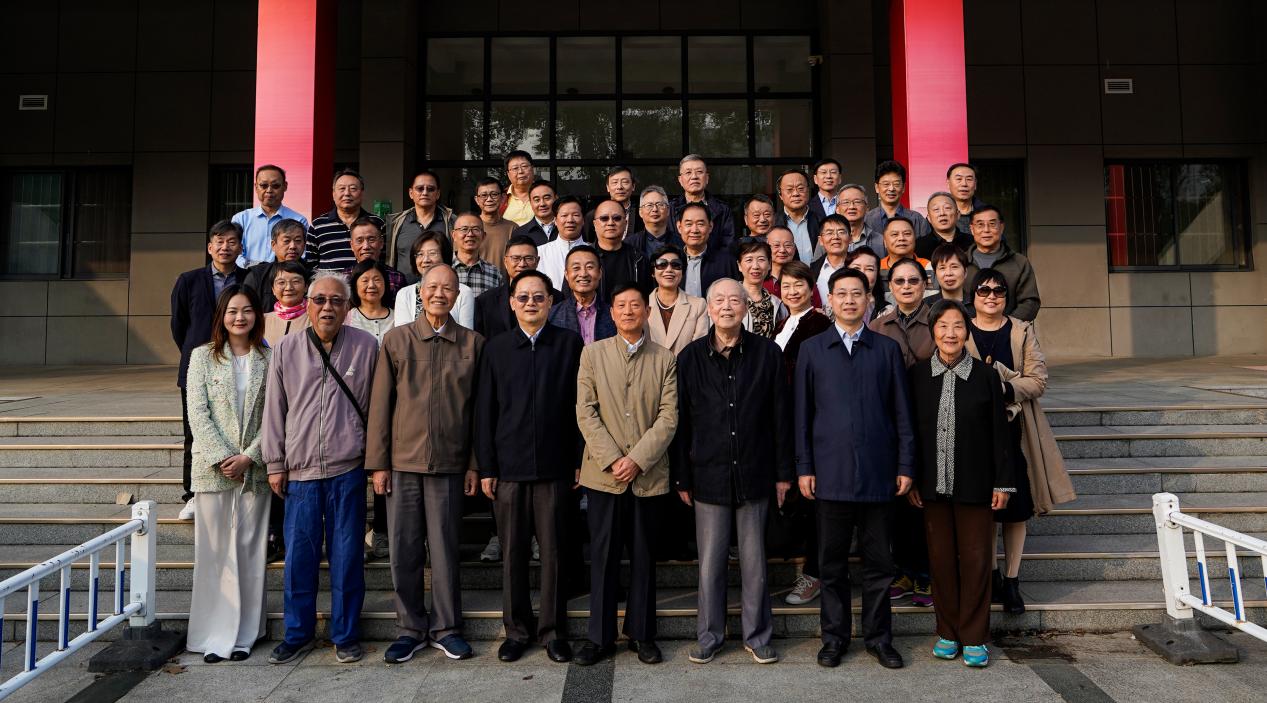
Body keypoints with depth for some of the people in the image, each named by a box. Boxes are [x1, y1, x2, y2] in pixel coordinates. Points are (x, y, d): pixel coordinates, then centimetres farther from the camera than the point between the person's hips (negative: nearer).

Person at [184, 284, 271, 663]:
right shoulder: (203, 356, 3)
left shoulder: (268, 359, 4)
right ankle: (214, 635, 12)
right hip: (213, 468, 0)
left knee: (249, 551, 6)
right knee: (214, 551, 4)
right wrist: (222, 458, -11)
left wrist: (248, 457, -11)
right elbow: (198, 414, -2)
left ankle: (243, 635, 15)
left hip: (254, 469, 1)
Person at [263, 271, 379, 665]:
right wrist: (275, 463, 7)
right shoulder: (285, 350, 5)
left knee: (346, 557, 6)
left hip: (348, 471, -1)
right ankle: (298, 634, 25)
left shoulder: (366, 347, 0)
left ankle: (346, 635, 20)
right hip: (300, 471, 2)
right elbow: (274, 410, 9)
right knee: (299, 557, 8)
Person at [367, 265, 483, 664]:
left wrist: (475, 464, 1)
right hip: (402, 462, 1)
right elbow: (380, 404, 4)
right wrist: (378, 463, 0)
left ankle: (446, 628, 22)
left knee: (444, 549, 6)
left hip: (449, 464, -1)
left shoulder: (473, 343, 4)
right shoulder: (396, 339, 5)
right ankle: (411, 629, 22)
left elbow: (478, 408, 4)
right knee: (404, 550, 7)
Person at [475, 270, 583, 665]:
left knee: (553, 552, 4)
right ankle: (517, 629, 23)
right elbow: (485, 410, 6)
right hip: (509, 467, 1)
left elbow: (581, 405, 3)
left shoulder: (570, 344, 3)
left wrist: (580, 461, -1)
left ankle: (553, 630, 19)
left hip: (555, 466, -1)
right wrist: (486, 467, 2)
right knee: (513, 552, 8)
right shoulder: (496, 348, 7)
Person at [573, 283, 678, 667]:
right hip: (603, 473, 0)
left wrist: (637, 459, -13)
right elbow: (586, 411, -1)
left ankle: (641, 633, 22)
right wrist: (612, 460, -10)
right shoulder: (593, 353, 6)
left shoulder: (665, 359, 5)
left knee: (643, 556, 9)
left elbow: (669, 417, -2)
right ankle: (600, 636, 17)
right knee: (603, 556, 6)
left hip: (648, 474, 0)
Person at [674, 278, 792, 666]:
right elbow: (681, 421, 3)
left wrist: (783, 472, 2)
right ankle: (709, 636, 25)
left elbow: (780, 416, 3)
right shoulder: (690, 357, 1)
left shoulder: (767, 353, 0)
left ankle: (757, 635, 26)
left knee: (754, 561, 9)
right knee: (710, 562, 8)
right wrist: (681, 477, 2)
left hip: (754, 474, 0)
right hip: (709, 475, 0)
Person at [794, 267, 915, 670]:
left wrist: (906, 466, 1)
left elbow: (902, 412, 7)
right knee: (832, 562, 8)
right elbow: (802, 413, 4)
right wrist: (803, 467, 0)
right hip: (831, 472, 0)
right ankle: (835, 636, 21)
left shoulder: (887, 349, 8)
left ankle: (879, 637, 22)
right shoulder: (812, 350, 6)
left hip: (878, 472, 1)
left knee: (878, 561, 9)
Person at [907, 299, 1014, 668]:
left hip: (975, 485, -1)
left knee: (976, 559, 4)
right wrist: (910, 479, 1)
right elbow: (910, 430, 4)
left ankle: (974, 637, 18)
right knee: (941, 558, 9)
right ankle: (947, 631, 24)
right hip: (933, 484, 1)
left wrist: (1002, 482, -2)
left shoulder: (986, 376, -1)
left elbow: (998, 433, 0)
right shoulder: (917, 375, 2)